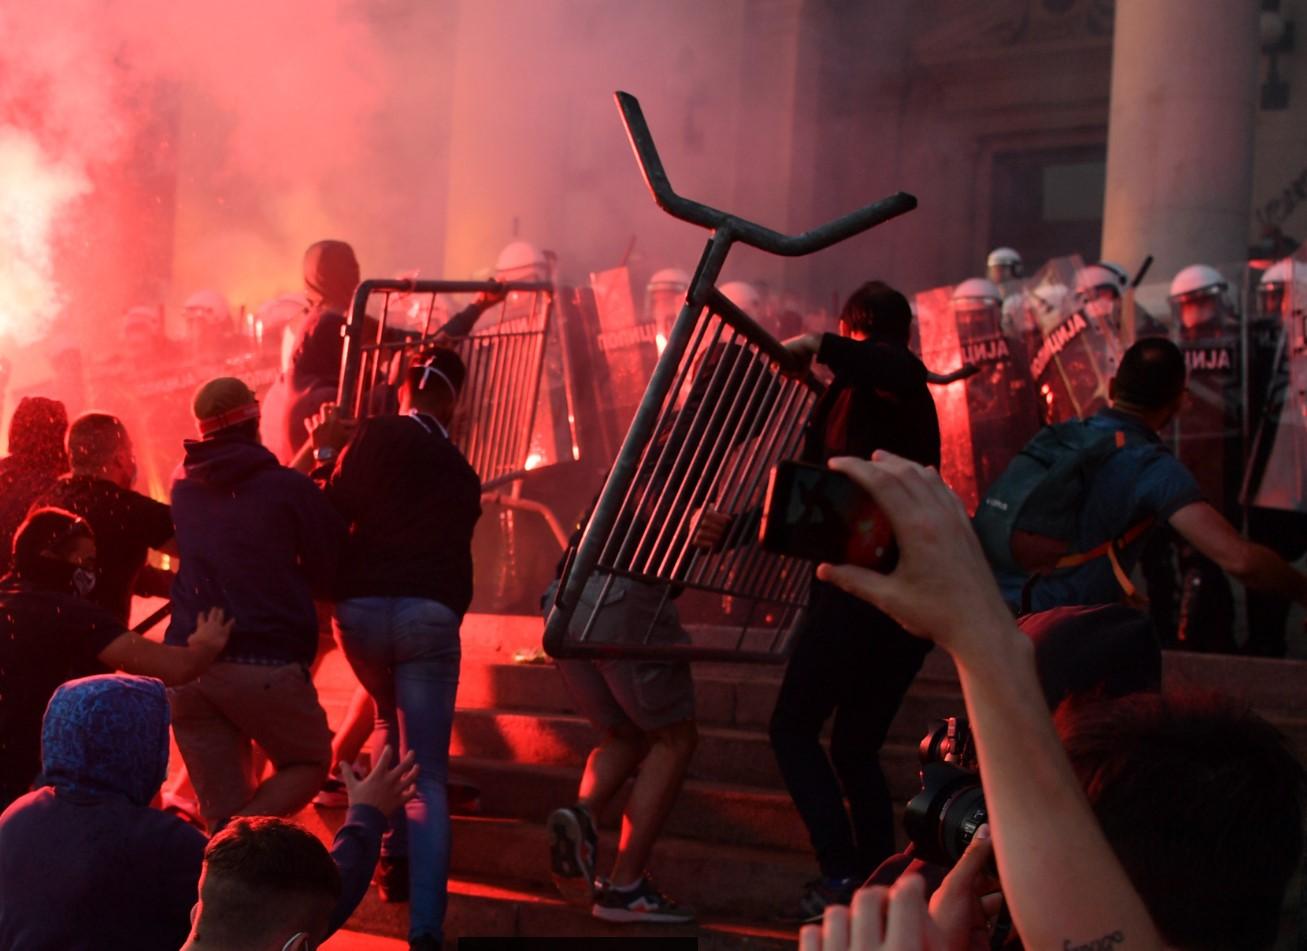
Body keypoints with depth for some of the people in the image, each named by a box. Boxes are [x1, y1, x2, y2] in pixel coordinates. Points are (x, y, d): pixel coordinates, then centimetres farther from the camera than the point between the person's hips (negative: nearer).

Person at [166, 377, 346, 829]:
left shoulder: (184, 488, 10)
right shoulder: (288, 488, -4)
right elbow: (329, 572, 2)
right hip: (266, 665, -4)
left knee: (220, 808, 12)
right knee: (310, 763, 16)